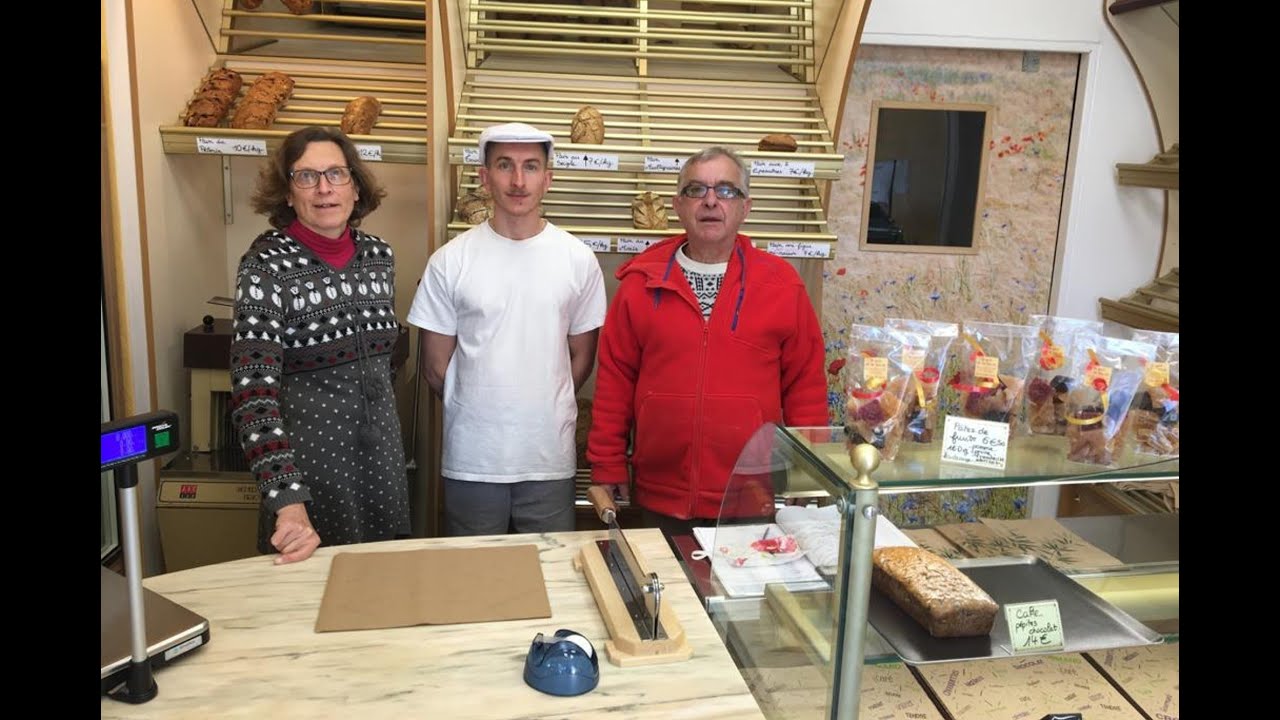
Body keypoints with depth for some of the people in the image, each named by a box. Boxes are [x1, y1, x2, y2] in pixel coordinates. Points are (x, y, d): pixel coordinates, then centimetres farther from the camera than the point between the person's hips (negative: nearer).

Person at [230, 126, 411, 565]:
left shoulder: (379, 255, 1)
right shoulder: (267, 264, -14)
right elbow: (254, 392, -22)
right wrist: (288, 503, -31)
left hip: (382, 454, 5)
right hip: (308, 459, -5)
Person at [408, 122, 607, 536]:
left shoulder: (578, 260, 0)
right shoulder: (450, 261, -4)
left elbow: (582, 357, 8)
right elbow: (435, 367, 2)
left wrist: (543, 409, 7)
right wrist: (478, 410, 7)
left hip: (551, 458, 1)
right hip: (471, 460, -1)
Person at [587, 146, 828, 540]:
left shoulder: (782, 283, -1)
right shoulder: (642, 282, 1)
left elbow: (806, 386, 2)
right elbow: (614, 380, 3)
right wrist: (608, 470, 3)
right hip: (660, 499, 1)